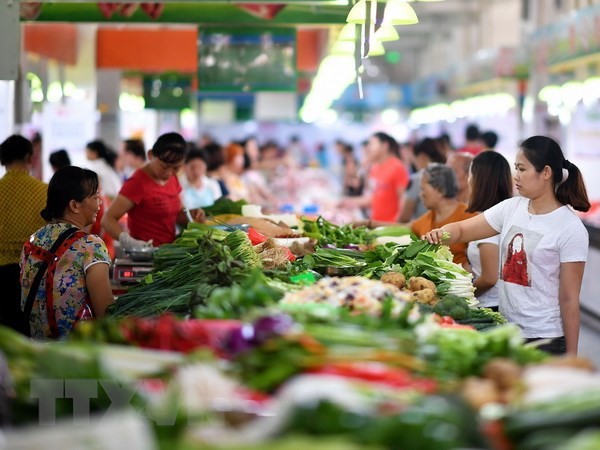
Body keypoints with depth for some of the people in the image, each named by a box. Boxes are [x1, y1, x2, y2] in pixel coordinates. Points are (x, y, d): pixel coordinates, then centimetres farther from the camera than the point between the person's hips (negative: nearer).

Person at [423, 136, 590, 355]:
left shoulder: (571, 229, -12)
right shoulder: (512, 208, 3)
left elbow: (569, 299, -11)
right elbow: (461, 229, 8)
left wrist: (571, 357, -9)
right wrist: (440, 234, -16)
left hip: (546, 339, -5)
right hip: (506, 330, 5)